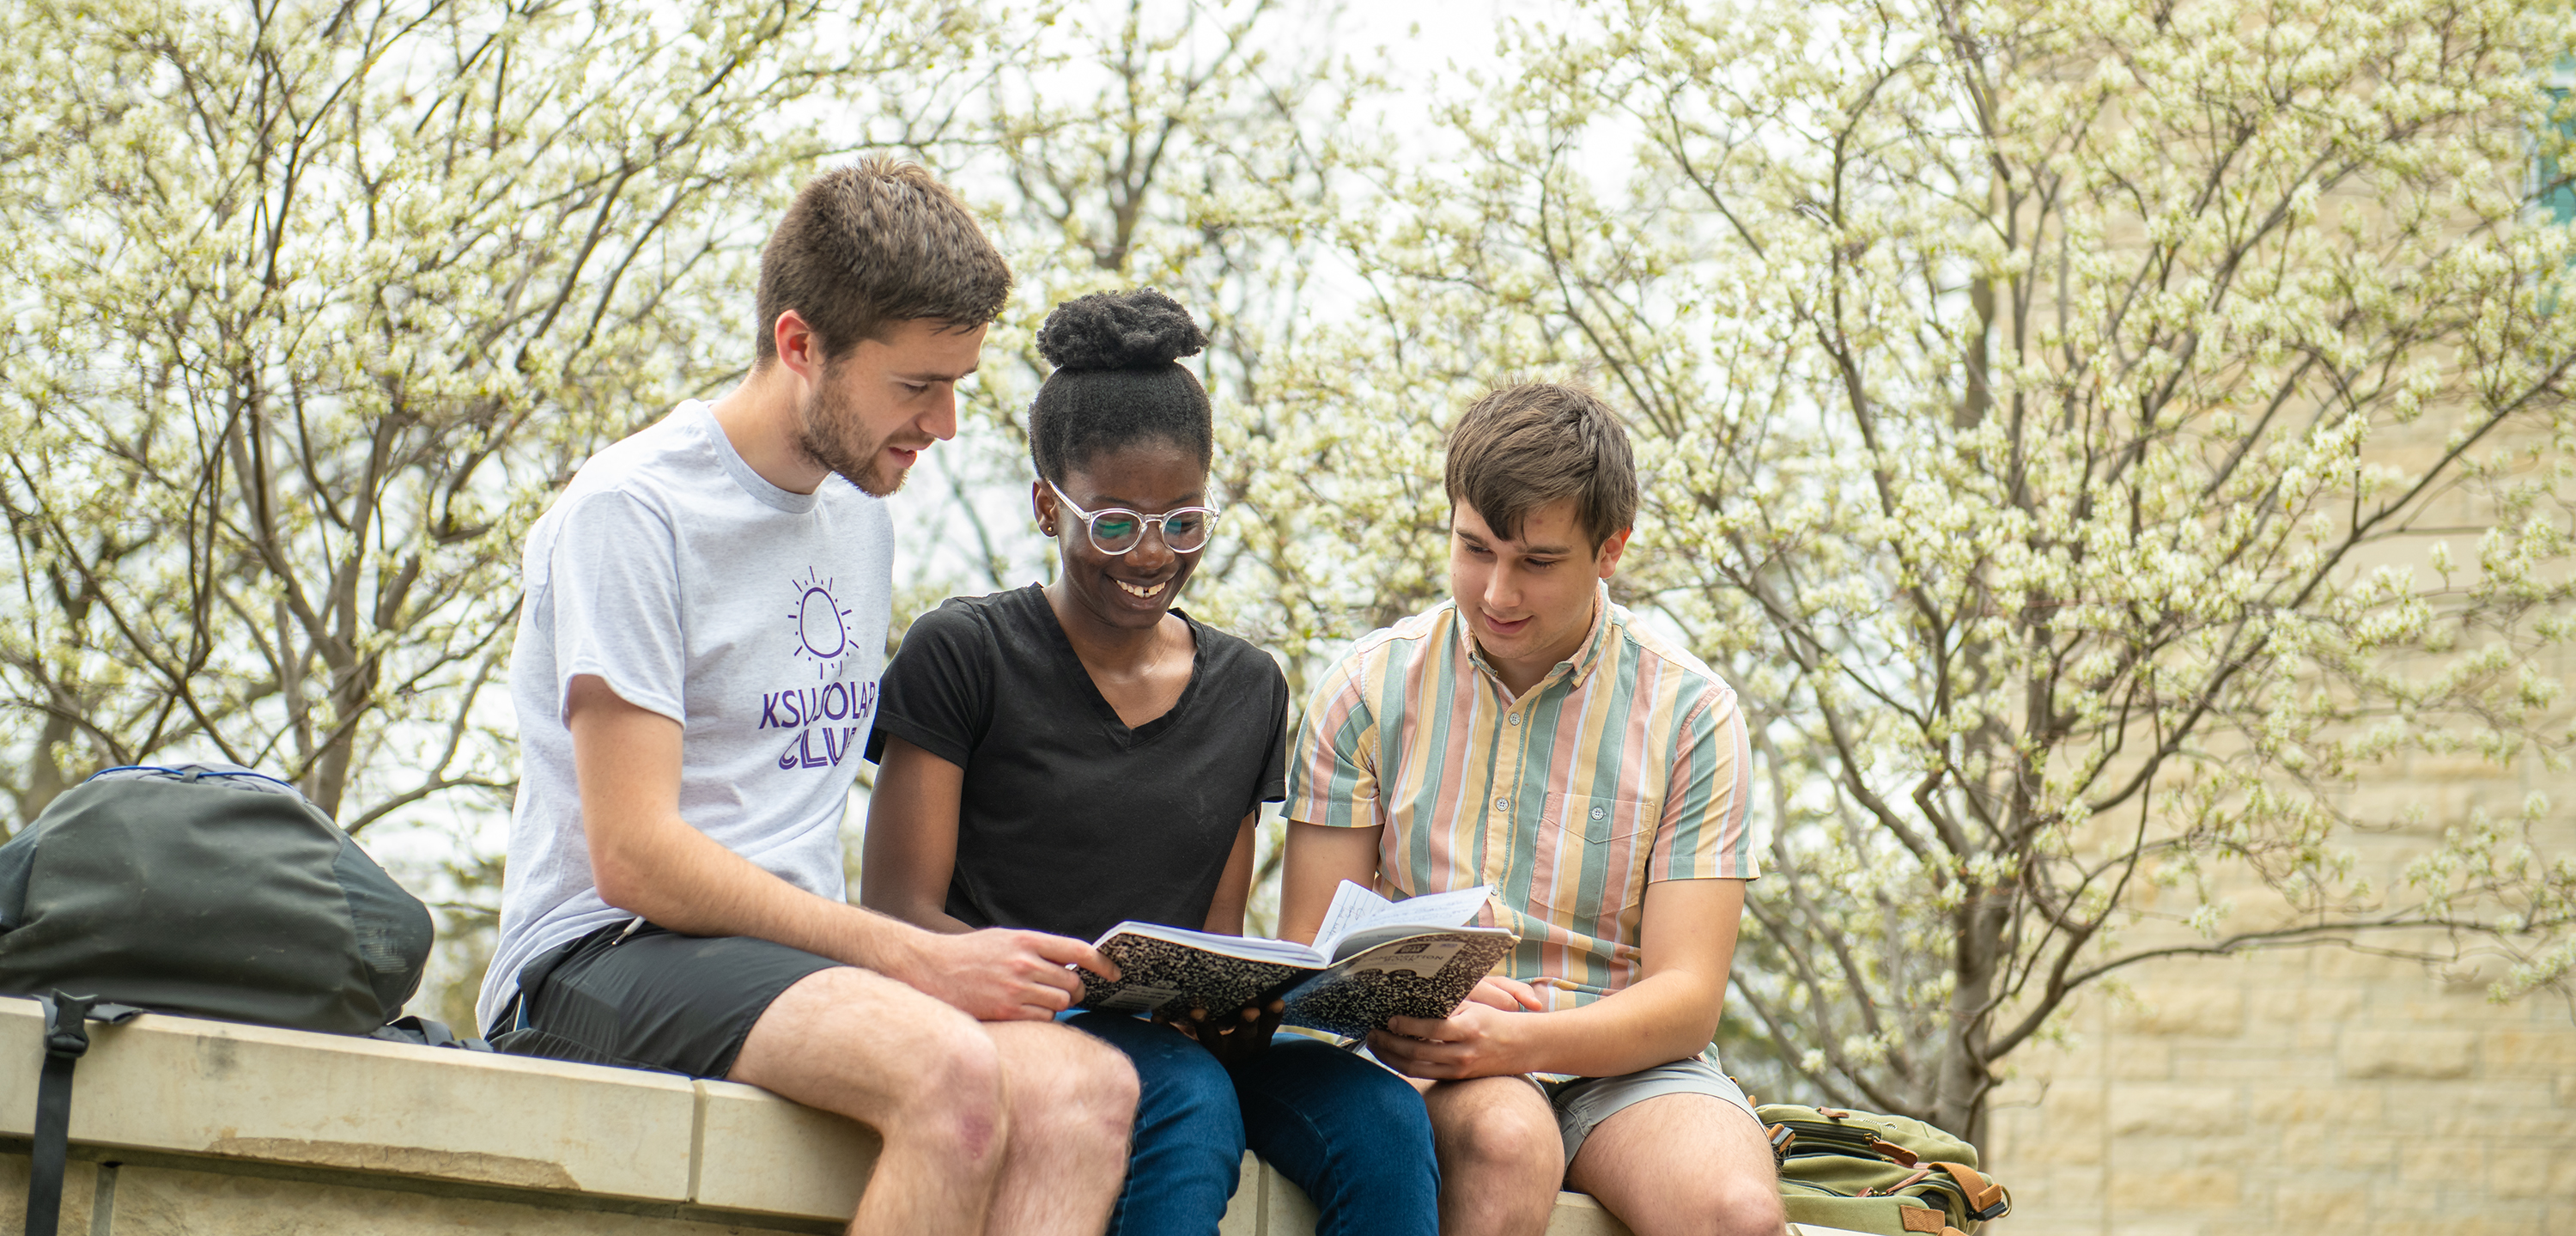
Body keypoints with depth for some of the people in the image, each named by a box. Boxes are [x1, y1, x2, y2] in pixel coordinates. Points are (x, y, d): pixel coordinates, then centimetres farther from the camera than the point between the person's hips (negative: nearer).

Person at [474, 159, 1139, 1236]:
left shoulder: (863, 520, 18)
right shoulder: (631, 510, -7)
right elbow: (633, 857, -14)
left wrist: (932, 957, 5)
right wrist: (919, 960, -17)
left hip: (795, 961, 7)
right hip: (600, 958, -7)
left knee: (1087, 1087, -24)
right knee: (952, 1073, -35)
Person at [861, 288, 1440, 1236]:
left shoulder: (1249, 688, 17)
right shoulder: (961, 656, 2)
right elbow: (897, 911, -4)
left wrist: (1240, 999, -9)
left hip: (1189, 1041, 4)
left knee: (1382, 1117, -26)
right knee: (1189, 1102, -36)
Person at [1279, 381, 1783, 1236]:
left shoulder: (1689, 713, 2)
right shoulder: (1368, 687, 5)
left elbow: (1685, 999, -4)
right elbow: (1309, 951, 4)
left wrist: (1515, 1040, -23)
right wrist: (1398, 1009, -20)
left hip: (1621, 1062, 0)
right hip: (1426, 1060, 0)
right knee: (1506, 1140, -36)